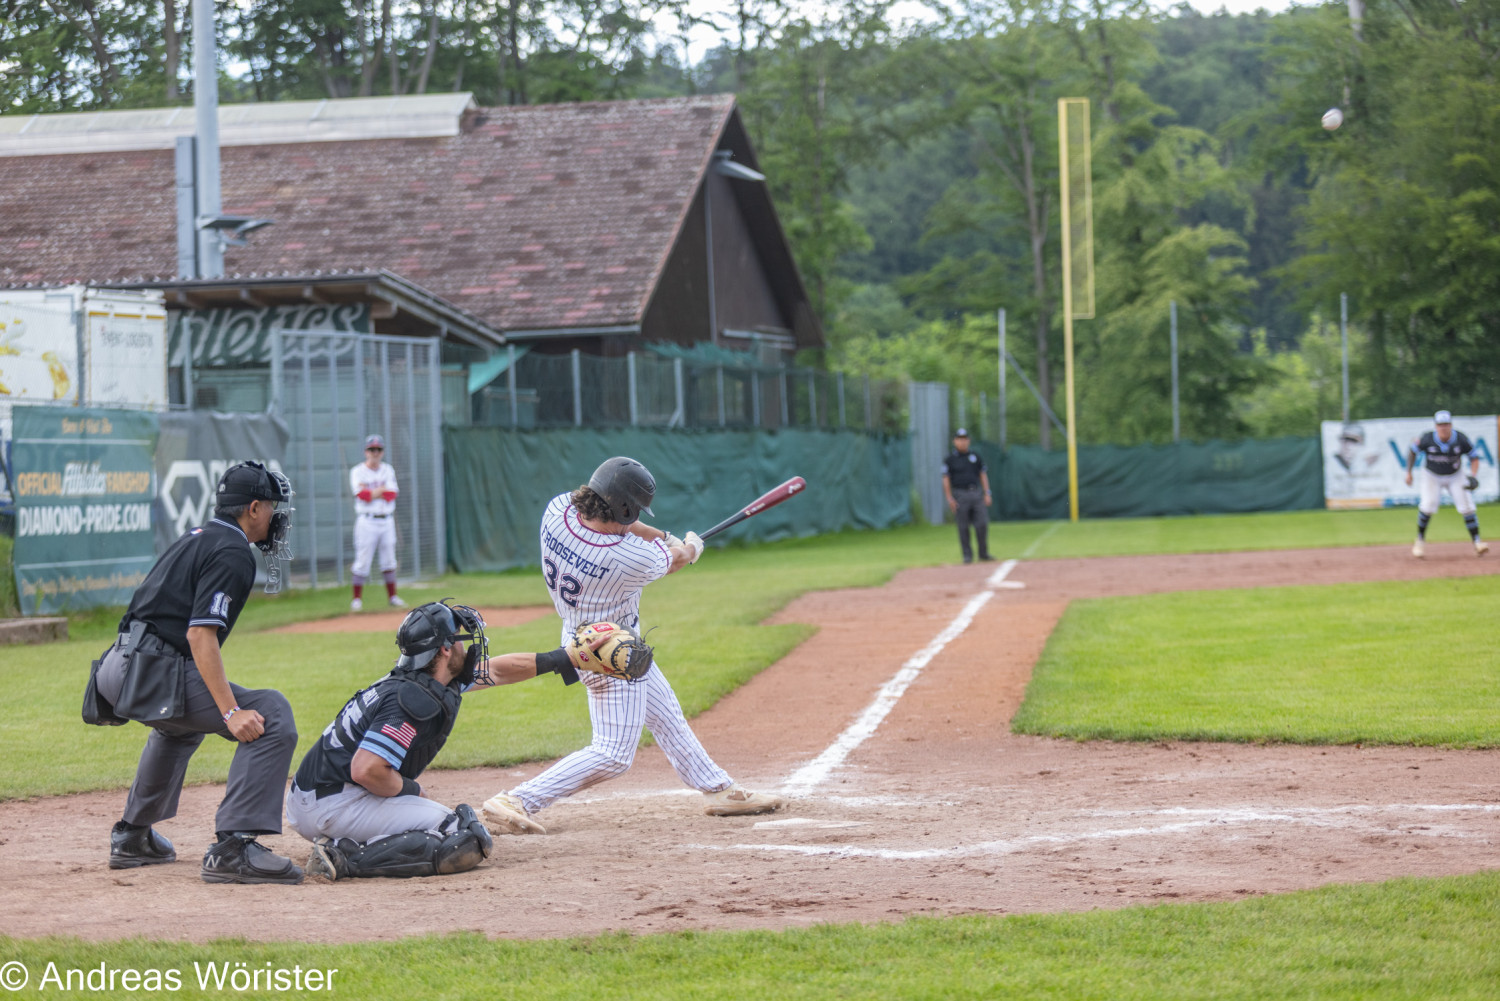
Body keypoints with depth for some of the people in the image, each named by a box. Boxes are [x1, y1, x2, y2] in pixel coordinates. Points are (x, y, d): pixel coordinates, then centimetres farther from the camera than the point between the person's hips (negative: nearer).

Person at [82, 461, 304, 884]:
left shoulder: (196, 539, 23)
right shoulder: (233, 553, -8)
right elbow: (200, 634, -19)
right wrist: (230, 712, -24)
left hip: (116, 669, 10)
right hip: (154, 673, -10)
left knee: (180, 723, 40)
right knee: (270, 714, -15)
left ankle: (132, 838, 44)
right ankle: (232, 847, -25)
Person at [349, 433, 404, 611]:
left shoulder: (388, 470, 10)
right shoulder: (358, 472, -1)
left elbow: (391, 495, -5)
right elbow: (362, 496, -16)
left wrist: (371, 492, -12)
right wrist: (382, 490, -13)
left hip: (387, 521, 4)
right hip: (367, 521, -4)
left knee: (389, 560, 9)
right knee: (362, 561, -6)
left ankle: (392, 596, 16)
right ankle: (357, 599, 0)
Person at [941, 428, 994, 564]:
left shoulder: (975, 456, 12)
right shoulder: (949, 459, 3)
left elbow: (983, 475, 14)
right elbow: (946, 479, 0)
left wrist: (987, 493, 5)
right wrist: (949, 498, -8)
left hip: (977, 493, 2)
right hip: (960, 495, -2)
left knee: (982, 524, -4)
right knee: (963, 527, -1)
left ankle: (983, 553, 7)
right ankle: (967, 555, 6)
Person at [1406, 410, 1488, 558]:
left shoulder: (1461, 439, -21)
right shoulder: (1427, 439, -23)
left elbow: (1474, 457, -9)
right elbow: (1412, 451, -4)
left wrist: (1473, 476, -25)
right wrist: (1409, 473, -3)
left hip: (1455, 477, 1)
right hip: (1432, 477, -1)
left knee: (1466, 506, -13)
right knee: (1429, 504, -20)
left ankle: (1477, 543, -9)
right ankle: (1420, 540, 0)